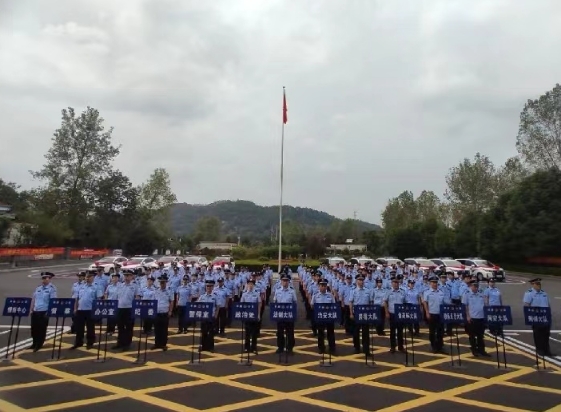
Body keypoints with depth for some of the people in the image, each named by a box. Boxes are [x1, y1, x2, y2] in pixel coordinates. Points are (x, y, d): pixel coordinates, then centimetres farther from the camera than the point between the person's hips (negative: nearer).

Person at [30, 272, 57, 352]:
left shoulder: (51, 289, -9)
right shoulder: (38, 288, 10)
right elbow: (33, 299, 16)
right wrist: (32, 309, 9)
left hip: (44, 312, -6)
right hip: (35, 311, 6)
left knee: (42, 329, 2)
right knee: (34, 328, 13)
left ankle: (39, 345, 16)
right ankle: (35, 343, 31)